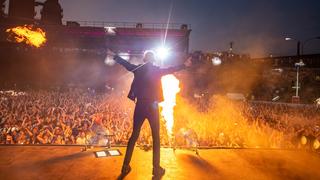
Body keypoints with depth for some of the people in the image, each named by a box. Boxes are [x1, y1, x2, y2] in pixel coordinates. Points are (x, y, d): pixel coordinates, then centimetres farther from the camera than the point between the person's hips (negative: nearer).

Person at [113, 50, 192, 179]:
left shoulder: (138, 69, 6)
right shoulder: (157, 70, -3)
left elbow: (126, 64, 19)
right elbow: (172, 69, 2)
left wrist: (114, 56, 35)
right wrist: (184, 65, 12)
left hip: (140, 106, 3)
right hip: (152, 106, -3)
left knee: (134, 136, 12)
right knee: (156, 137, 6)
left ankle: (125, 167, 17)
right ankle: (156, 169, 10)